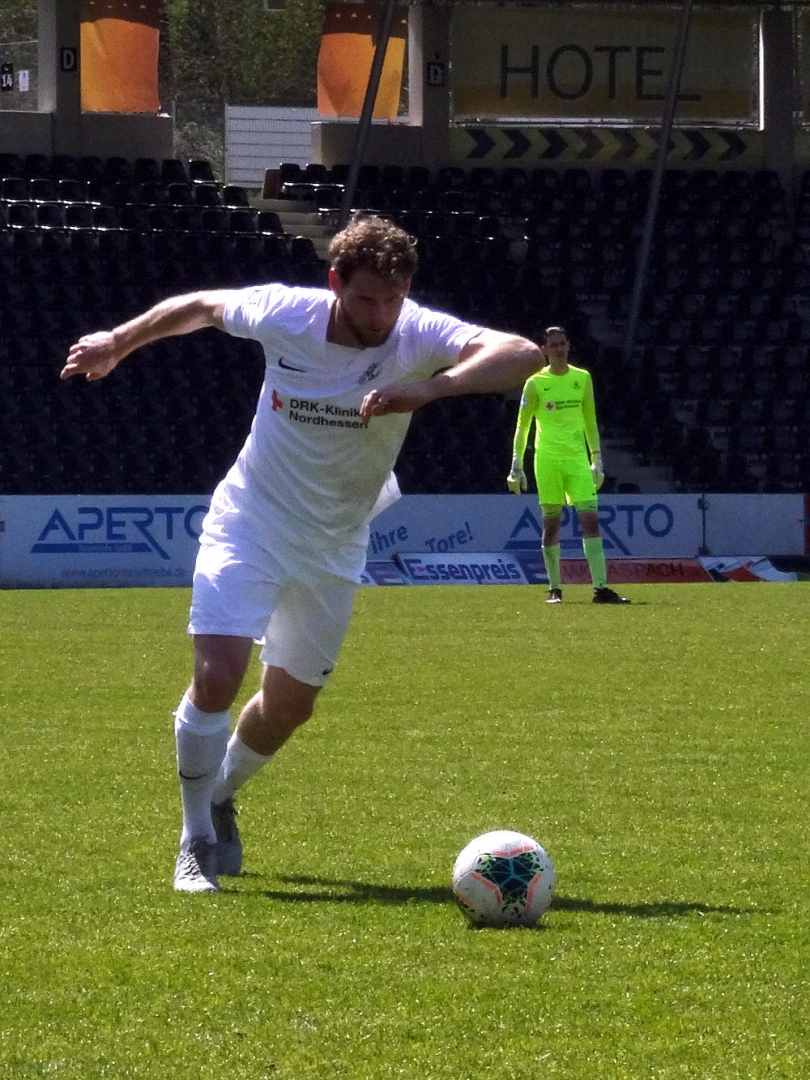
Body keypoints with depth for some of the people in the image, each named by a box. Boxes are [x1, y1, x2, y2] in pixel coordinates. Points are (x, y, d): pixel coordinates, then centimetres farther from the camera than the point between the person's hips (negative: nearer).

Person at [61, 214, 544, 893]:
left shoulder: (419, 337, -22)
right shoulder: (284, 313, -19)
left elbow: (523, 354, -39)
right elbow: (202, 307, 4)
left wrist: (426, 389, -54)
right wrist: (115, 345, 16)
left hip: (334, 549, 2)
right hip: (250, 524, -2)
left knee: (291, 704, 13)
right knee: (218, 673, -20)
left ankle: (222, 796, 45)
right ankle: (197, 843, -2)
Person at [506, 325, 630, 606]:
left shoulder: (582, 378, 9)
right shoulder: (535, 383, 1)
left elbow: (590, 421, 15)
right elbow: (522, 425, 4)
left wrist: (597, 460, 11)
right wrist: (516, 464, -2)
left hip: (577, 458, 2)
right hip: (547, 459, -2)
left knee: (590, 520, -9)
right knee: (551, 523, 1)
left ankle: (600, 588, -13)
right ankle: (555, 589, 9)